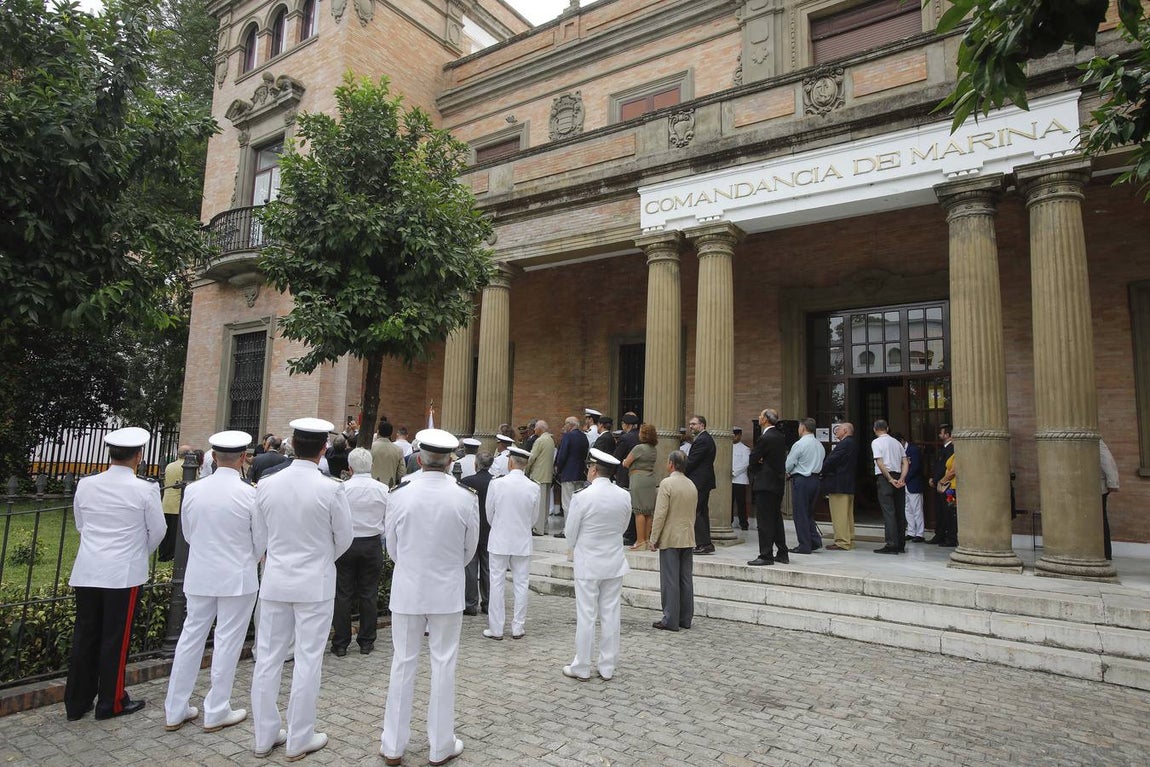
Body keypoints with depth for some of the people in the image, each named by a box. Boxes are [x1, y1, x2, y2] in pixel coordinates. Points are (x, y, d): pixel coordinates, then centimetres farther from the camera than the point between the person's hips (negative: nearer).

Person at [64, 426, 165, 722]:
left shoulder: (85, 485, 0)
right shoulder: (146, 490, -13)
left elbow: (80, 524, 13)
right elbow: (158, 531, -3)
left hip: (87, 572, 5)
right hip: (124, 573, -4)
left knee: (84, 635, 14)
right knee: (115, 639, 6)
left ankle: (77, 702, 25)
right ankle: (111, 703, 17)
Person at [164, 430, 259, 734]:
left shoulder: (193, 490, -4)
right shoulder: (249, 494, -17)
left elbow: (188, 533, 8)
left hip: (199, 575, 4)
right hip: (237, 578, -4)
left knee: (191, 637, 15)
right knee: (227, 642, 6)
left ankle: (175, 710, 25)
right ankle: (216, 712, 16)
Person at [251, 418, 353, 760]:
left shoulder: (266, 485, -6)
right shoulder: (331, 490, -17)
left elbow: (259, 538, 5)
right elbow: (344, 539, -5)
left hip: (275, 581, 4)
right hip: (315, 584, -4)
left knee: (268, 658, 14)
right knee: (308, 661, 7)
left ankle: (264, 735, 27)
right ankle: (300, 739, 19)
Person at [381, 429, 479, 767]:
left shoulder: (399, 496, -12)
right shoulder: (466, 498, -13)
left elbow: (393, 548, 1)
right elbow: (469, 550, -1)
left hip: (407, 590, 1)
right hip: (447, 592, -1)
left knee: (402, 664, 13)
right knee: (443, 666, 11)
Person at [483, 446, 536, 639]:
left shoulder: (496, 484, -12)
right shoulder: (534, 488, -8)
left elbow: (489, 515, -1)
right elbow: (533, 517, 3)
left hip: (499, 541, -1)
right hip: (523, 542, 1)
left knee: (497, 584, 7)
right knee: (521, 584, 10)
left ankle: (496, 629, 13)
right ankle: (518, 628, 17)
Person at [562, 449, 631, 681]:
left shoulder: (582, 497, -18)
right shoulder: (624, 496, -4)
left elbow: (570, 532, -7)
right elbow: (622, 528, 8)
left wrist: (573, 550, 12)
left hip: (588, 564, -4)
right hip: (614, 562, 4)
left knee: (585, 616, 5)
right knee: (610, 614, 11)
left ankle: (581, 668, 16)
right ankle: (607, 667, 21)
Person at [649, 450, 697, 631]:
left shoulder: (667, 483, -13)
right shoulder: (692, 485, 9)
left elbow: (660, 513, -16)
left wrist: (654, 539, -9)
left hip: (670, 538, -7)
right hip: (688, 539, 7)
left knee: (670, 580, -2)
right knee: (686, 579, 11)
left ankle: (670, 620, 2)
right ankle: (686, 619, 17)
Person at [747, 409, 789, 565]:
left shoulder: (765, 438, -18)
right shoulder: (781, 436, 9)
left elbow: (753, 459, -12)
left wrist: (752, 467, 10)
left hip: (765, 484, -9)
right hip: (778, 483, 9)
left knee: (764, 520, -3)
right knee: (776, 518, 15)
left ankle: (766, 555, 0)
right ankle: (782, 554, 21)